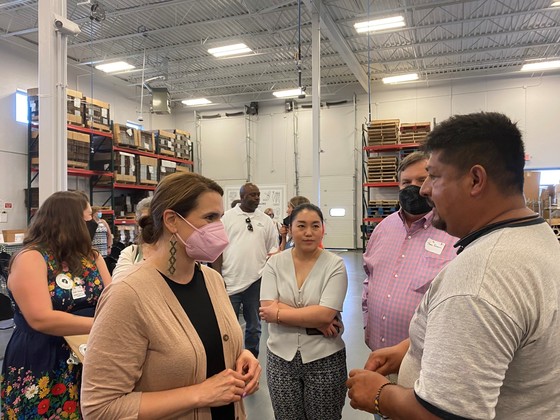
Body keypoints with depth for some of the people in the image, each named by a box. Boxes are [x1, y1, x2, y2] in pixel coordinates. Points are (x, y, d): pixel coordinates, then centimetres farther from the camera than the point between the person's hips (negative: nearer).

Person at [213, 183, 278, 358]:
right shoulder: (227, 217, 0)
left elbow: (273, 250, 10)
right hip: (230, 282, -2)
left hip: (256, 281, 2)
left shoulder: (266, 220, 6)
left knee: (254, 326, 15)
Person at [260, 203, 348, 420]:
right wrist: (315, 321, -19)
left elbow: (325, 314, -19)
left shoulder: (335, 264, -10)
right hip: (281, 357, 2)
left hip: (324, 359, -2)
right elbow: (268, 308, -13)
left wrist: (279, 313, -15)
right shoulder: (275, 262, -3)